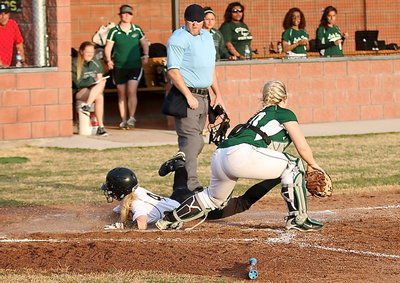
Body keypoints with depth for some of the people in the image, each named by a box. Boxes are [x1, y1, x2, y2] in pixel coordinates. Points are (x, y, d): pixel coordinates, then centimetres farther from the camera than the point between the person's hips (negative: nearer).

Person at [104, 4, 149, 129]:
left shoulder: (137, 30, 6)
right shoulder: (114, 31, 1)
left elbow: (144, 43, 18)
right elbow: (108, 47, 2)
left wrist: (146, 55, 1)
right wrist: (109, 60, -13)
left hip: (135, 66, 0)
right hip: (119, 67, 0)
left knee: (132, 92, -13)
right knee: (122, 94, 5)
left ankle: (131, 118, -7)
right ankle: (124, 120, 11)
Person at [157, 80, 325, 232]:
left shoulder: (260, 116, 34)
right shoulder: (285, 113, 13)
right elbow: (302, 147, 7)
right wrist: (312, 165, 25)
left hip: (219, 157, 8)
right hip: (241, 154, -8)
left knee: (214, 199, 31)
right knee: (293, 165, 3)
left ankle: (170, 220, 37)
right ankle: (298, 219, 0)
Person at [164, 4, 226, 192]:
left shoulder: (207, 36, 17)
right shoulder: (178, 39, -9)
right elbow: (173, 71, -15)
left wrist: (218, 95, 21)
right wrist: (188, 96, -18)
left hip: (203, 96, 9)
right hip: (186, 95, -9)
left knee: (197, 142, 11)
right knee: (191, 140, -15)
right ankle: (191, 186, -19)